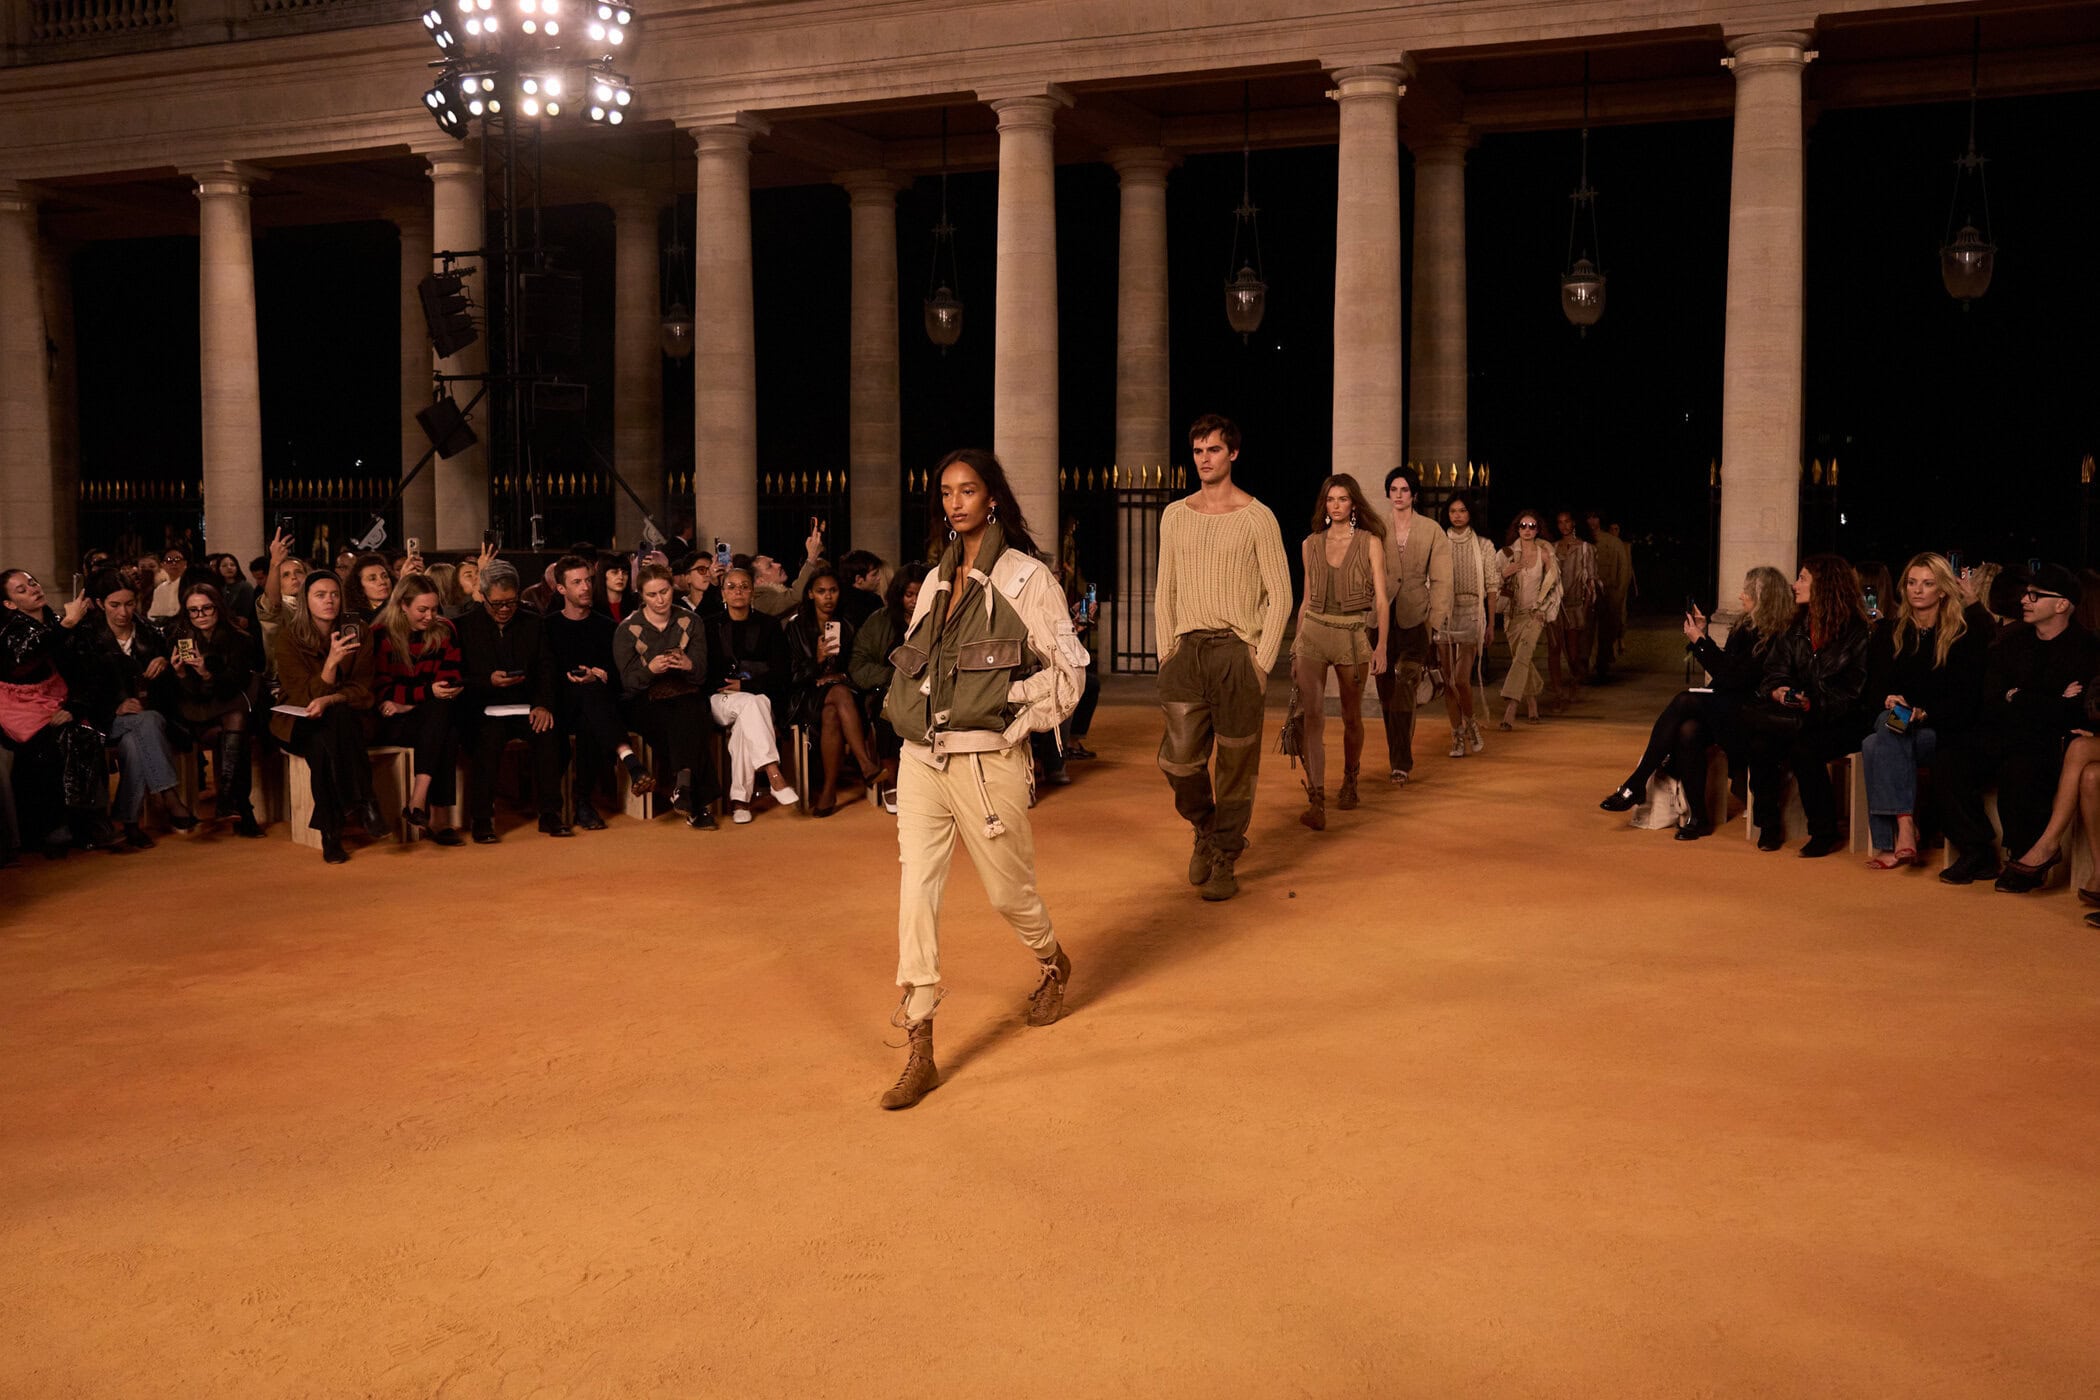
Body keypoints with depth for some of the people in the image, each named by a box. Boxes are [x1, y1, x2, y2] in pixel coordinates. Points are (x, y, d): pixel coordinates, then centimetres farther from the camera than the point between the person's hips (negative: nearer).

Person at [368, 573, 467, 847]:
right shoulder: (380, 635, -3)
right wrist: (428, 692, -22)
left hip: (435, 718, 3)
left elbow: (451, 680, 1)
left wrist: (407, 702, -14)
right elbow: (379, 688, -9)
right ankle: (430, 817, -36)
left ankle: (419, 802, -38)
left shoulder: (444, 631, 8)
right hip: (392, 722, -3)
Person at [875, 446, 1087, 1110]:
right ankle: (919, 1051, 0)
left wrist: (1015, 720, -9)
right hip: (922, 757, 5)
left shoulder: (1025, 578, -4)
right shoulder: (937, 581, 13)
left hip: (987, 760, -5)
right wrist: (904, 707, 7)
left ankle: (1053, 964, 45)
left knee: (1008, 890, 10)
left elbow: (1066, 669, -4)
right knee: (916, 892, -4)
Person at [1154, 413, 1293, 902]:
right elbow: (1165, 591, 14)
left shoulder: (1256, 517, 0)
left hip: (1237, 651, -3)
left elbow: (1280, 595, -1)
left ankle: (1225, 861, 13)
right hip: (1187, 648, 3)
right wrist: (1167, 653, 5)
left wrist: (1261, 661, -8)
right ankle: (1206, 829, 21)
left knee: (1236, 765, 0)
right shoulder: (1175, 515, 12)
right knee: (1178, 759, -7)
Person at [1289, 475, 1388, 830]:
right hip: (1313, 631, 1)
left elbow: (1381, 598, -2)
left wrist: (1381, 646, -11)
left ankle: (1349, 782, 36)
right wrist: (1296, 646, 14)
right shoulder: (1310, 545, 9)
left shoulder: (1370, 542, 1)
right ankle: (1316, 802, -17)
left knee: (1351, 717, 11)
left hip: (1353, 634, -1)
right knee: (1312, 716, -13)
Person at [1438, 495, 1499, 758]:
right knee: (1448, 681, 3)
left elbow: (1491, 587, 5)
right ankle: (1457, 736, 13)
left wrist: (1491, 624, 2)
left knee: (1462, 679, -12)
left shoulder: (1483, 546, 4)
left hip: (1471, 615, -2)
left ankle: (1470, 724, 13)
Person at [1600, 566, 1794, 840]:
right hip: (1720, 707, 7)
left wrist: (1699, 641, -14)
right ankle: (1697, 816, -21)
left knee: (1684, 701, -26)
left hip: (1744, 716, -7)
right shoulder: (1745, 626, 14)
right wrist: (1702, 636, 11)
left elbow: (1733, 677, -18)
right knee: (1688, 731, -25)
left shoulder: (1775, 639, -13)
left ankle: (1635, 785, -23)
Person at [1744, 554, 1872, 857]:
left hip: (1840, 721, -5)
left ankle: (1825, 832, -17)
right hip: (1797, 717, 5)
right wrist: (1776, 691, -14)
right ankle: (1768, 825, -11)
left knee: (1804, 748, -33)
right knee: (1761, 745, -25)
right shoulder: (1796, 630, 15)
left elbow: (1850, 691, -10)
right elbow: (1772, 673, 9)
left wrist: (1815, 705, -26)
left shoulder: (1857, 633, -4)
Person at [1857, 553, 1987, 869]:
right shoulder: (1889, 632, 15)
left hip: (1941, 730, -4)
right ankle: (1905, 830, -43)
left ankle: (1891, 842, -37)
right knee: (1871, 744, -33)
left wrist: (1924, 712, -20)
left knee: (1877, 745, -34)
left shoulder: (1966, 633, 2)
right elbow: (1874, 689, 12)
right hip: (1896, 722, 4)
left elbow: (1967, 698, -4)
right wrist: (1888, 700, -13)